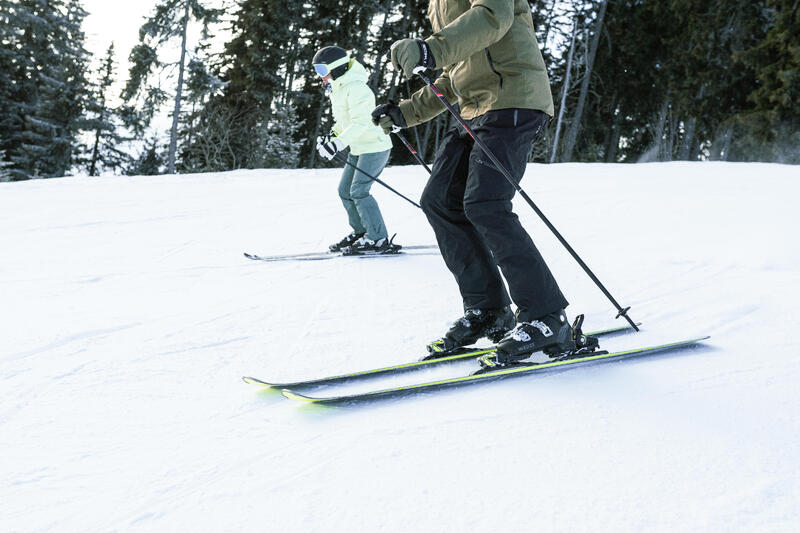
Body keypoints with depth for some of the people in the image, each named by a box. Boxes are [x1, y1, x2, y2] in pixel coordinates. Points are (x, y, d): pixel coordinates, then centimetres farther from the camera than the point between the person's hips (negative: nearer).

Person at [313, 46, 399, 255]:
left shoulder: (355, 88, -19)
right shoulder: (338, 89, 13)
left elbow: (360, 122, -27)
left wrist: (338, 143, -33)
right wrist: (332, 135, 7)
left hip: (374, 146, -10)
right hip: (358, 149, 10)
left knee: (358, 191, -15)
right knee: (345, 190, 10)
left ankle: (378, 239, -10)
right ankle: (360, 232, 22)